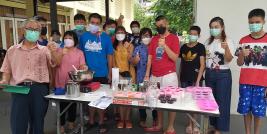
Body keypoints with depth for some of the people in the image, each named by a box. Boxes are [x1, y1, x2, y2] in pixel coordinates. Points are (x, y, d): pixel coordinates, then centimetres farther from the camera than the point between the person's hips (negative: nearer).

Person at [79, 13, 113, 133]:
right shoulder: (83, 37, 1)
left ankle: (101, 122, 26)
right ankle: (91, 121, 33)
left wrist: (110, 73, -1)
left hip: (102, 74, -2)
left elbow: (110, 56, 0)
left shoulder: (105, 37, -4)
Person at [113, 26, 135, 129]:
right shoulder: (113, 46, 6)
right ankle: (121, 119, 15)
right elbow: (112, 61, 5)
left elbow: (131, 60, -6)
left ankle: (127, 119, 14)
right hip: (118, 73, 2)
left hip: (129, 73, -1)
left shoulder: (130, 45, 0)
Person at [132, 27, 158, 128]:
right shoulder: (138, 48, 4)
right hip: (141, 77, 0)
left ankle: (155, 118, 25)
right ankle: (142, 119, 24)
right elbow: (133, 63, 0)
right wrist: (135, 60, -23)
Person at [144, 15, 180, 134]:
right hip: (155, 75, 5)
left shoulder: (173, 38, -2)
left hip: (169, 75, -5)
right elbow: (150, 57, 10)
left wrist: (164, 45, -20)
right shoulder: (154, 39, 11)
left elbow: (175, 58, -9)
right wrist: (147, 74, 5)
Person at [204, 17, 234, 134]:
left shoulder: (227, 41, -6)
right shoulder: (208, 41, 8)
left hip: (223, 75, -5)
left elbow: (229, 59, -16)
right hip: (209, 74, 5)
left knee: (221, 101, 1)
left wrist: (226, 48, -33)